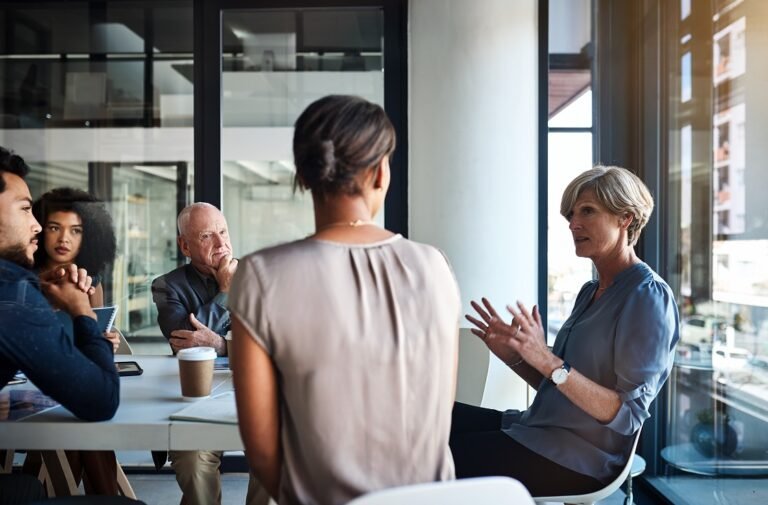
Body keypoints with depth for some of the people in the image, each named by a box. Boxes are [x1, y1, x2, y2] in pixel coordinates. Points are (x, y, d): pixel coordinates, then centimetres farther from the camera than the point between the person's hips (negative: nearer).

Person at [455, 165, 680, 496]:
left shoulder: (649, 296, -13)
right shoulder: (591, 291, 14)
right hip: (542, 432, 8)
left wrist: (549, 362, -29)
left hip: (582, 457, -8)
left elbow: (626, 415, -19)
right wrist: (514, 356, 0)